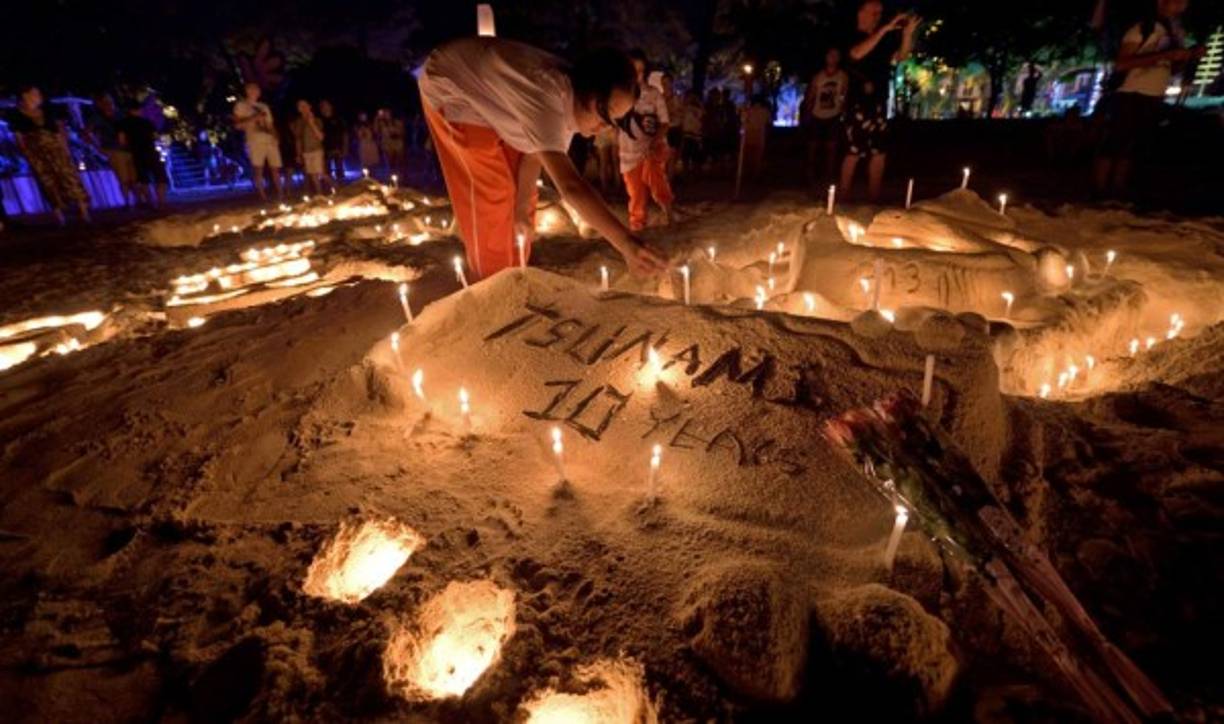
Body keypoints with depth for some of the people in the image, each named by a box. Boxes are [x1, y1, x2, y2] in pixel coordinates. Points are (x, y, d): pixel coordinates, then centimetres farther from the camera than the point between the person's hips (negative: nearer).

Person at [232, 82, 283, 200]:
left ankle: (280, 195, 5)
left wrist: (275, 137, 1)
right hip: (255, 141, -4)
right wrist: (254, 118, -10)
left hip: (270, 141, 4)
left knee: (275, 169, 0)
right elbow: (238, 125, -1)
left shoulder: (264, 106, 24)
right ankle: (263, 197, -9)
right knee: (258, 170, -9)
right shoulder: (241, 105, 9)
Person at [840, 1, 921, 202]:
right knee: (854, 153, -10)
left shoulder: (884, 40, 16)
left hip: (879, 103, 6)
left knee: (879, 154, 4)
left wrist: (907, 33, -11)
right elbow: (857, 54, -22)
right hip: (858, 103, -6)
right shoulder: (853, 37, 0)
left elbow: (901, 56, 5)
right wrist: (885, 29, -25)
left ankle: (874, 201, 9)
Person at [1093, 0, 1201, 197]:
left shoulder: (1178, 34, 18)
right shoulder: (1142, 28, -5)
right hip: (1131, 97, -8)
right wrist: (1165, 54, -19)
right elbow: (1121, 64, -16)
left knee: (1128, 151, 7)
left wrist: (1190, 57, 5)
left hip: (1154, 101, 8)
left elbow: (1169, 69, 24)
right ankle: (1099, 196, -9)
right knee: (1111, 147, -9)